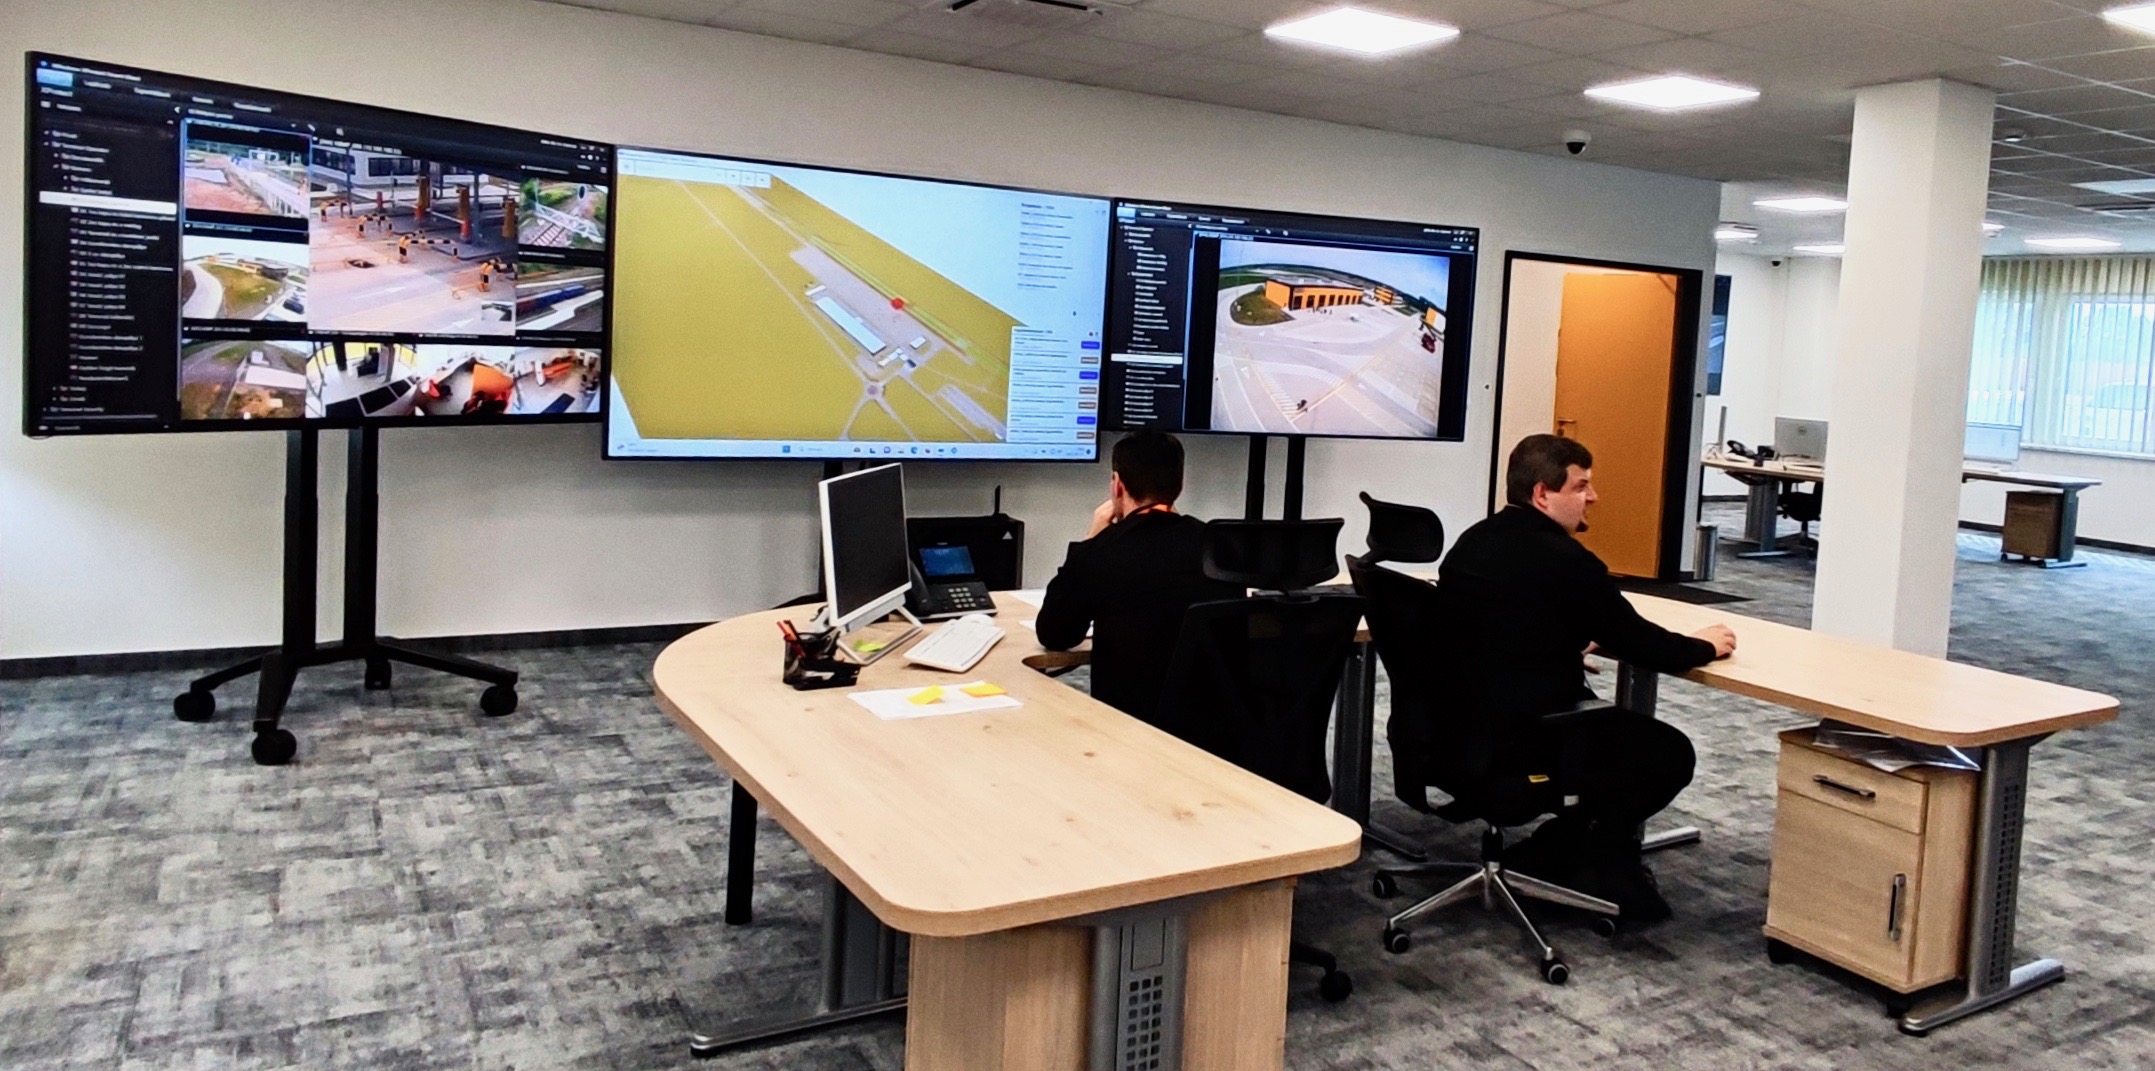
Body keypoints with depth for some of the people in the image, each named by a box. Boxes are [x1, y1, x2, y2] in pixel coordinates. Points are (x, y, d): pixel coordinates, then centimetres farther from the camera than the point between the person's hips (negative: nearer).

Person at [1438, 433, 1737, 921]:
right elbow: (1641, 644, -9)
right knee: (1670, 752, 10)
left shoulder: (1470, 543, 7)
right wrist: (1703, 646, 9)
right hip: (1530, 740, -8)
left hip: (1467, 726, 8)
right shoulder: (1566, 560, -18)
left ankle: (1563, 851, 21)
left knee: (1617, 729, 26)